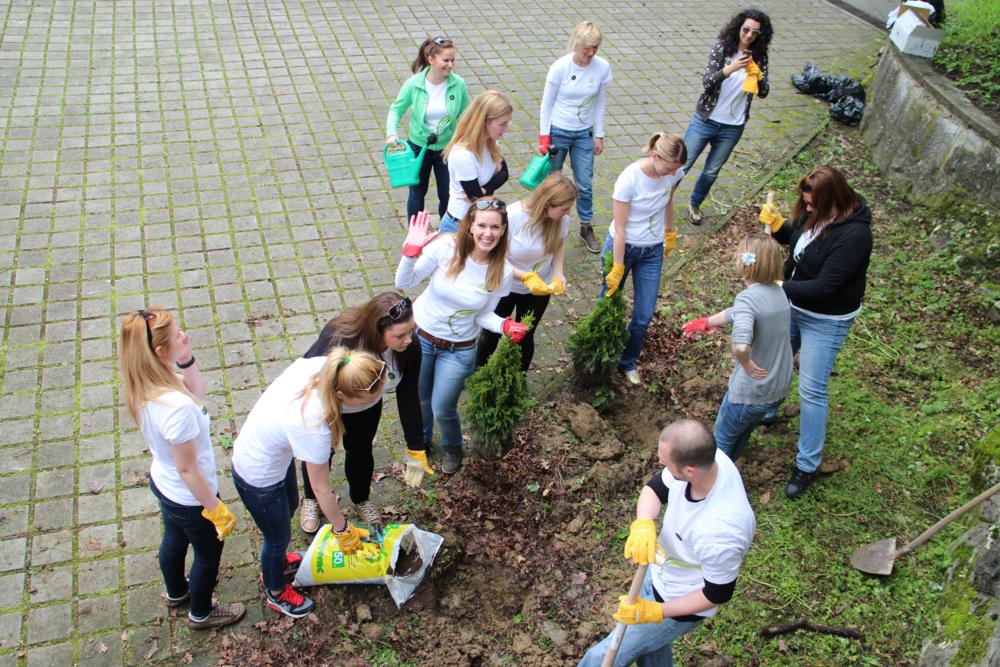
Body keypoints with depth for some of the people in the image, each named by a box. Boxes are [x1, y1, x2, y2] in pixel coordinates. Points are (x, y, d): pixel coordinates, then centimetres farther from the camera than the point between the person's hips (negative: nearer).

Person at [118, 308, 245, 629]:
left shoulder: (142, 386, -16)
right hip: (190, 497, -7)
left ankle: (176, 591, 63)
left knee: (175, 539, 34)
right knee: (208, 554, 22)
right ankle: (201, 613, 49)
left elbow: (198, 391, 1)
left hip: (162, 483, 8)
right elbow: (188, 470, -30)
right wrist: (216, 510, -16)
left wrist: (186, 360, -17)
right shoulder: (178, 408, -42)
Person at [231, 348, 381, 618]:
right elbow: (321, 490, -24)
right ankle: (276, 593, 52)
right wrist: (342, 530, -9)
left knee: (290, 505, 33)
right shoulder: (315, 426, -41)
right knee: (279, 537, 20)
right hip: (259, 477, -7)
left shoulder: (318, 364, -24)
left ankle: (275, 561, 63)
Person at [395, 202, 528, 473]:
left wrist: (505, 325, -26)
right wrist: (410, 253, -36)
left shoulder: (503, 272, -19)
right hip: (419, 335, 1)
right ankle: (421, 439, 57)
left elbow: (483, 316, -6)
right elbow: (404, 284, -18)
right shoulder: (446, 247, -24)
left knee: (443, 410, 10)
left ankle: (453, 447, 47)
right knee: (418, 399, 21)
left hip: (458, 349, 0)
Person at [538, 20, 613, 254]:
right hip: (558, 132, -2)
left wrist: (599, 136, 5)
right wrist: (544, 137, -10)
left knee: (585, 185, 8)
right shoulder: (560, 67, -18)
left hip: (584, 134, 2)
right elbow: (546, 104, -9)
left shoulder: (602, 67, -10)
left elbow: (600, 103, 2)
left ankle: (586, 228, 27)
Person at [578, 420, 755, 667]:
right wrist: (643, 525, -31)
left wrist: (655, 612, -20)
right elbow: (654, 488, -9)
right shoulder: (704, 456, -26)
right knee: (649, 647, 31)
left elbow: (718, 594, -25)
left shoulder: (722, 532, -43)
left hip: (682, 603, -7)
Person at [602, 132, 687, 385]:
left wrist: (671, 233, 21)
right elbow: (619, 229, -22)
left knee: (644, 315, 5)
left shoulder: (674, 173, -13)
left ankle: (627, 362, 29)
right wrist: (617, 269, -18)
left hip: (653, 252, 4)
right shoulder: (629, 179, -28)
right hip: (622, 247, -4)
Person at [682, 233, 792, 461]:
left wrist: (747, 365, -23)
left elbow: (740, 346, -44)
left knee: (722, 440, 19)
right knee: (742, 434, 30)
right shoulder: (778, 292, 0)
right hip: (779, 388, 7)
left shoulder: (748, 297, -26)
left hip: (750, 392, -7)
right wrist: (706, 322, 30)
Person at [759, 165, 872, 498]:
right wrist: (776, 223, -8)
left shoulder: (853, 235, -31)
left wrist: (780, 287, -24)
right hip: (794, 305, 8)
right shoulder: (815, 216, -8)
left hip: (825, 320, -8)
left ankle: (807, 465, 11)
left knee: (812, 390, -2)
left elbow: (823, 288, -31)